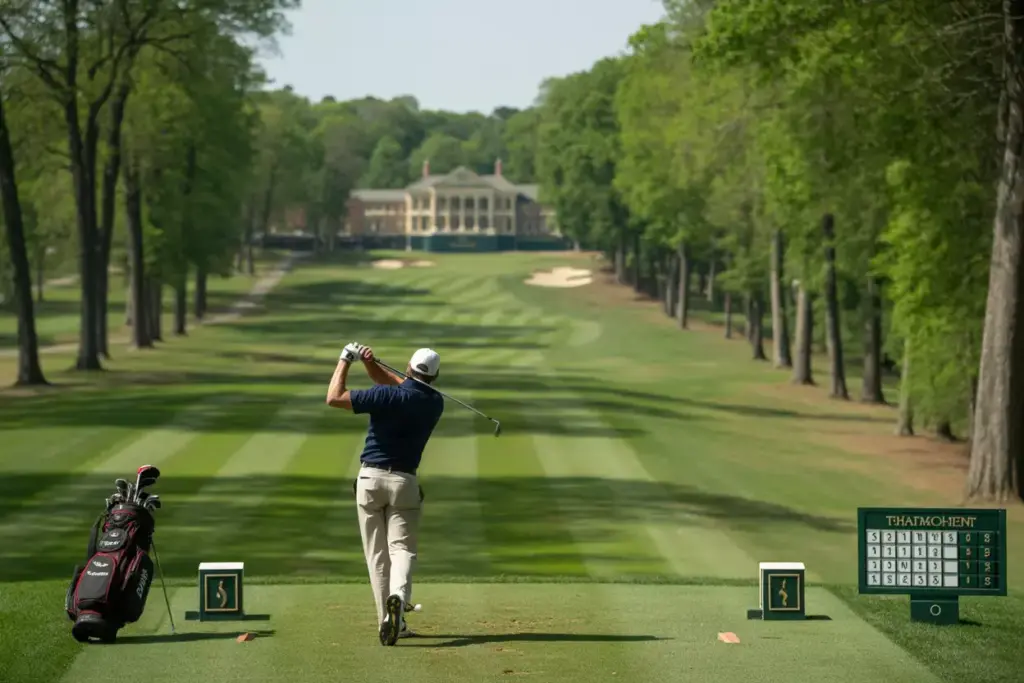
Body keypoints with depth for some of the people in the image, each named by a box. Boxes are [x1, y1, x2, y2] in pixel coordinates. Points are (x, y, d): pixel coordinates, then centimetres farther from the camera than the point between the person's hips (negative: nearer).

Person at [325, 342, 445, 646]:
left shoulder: (389, 395, -13)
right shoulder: (435, 403, 3)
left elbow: (334, 398, -13)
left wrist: (346, 361, -1)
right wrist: (370, 363, 1)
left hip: (370, 478, -2)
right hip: (404, 482, 2)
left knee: (377, 553, 6)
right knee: (402, 549, -1)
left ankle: (389, 621, 5)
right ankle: (398, 596, -32)